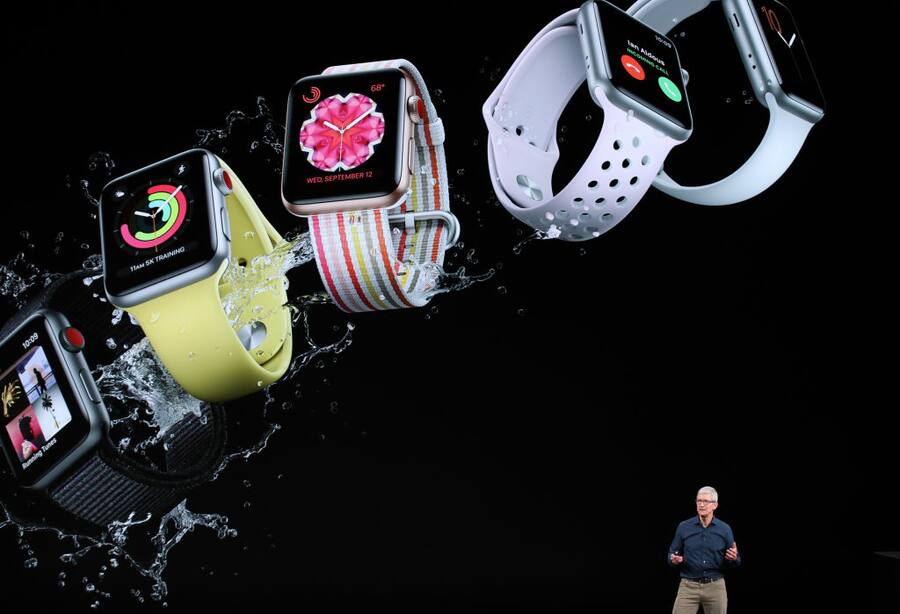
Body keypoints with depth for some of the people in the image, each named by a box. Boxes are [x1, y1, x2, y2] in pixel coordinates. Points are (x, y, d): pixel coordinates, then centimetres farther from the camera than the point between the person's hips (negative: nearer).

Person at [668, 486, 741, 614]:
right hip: (688, 586, -1)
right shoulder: (683, 527, 0)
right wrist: (675, 559, -16)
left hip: (716, 587, 1)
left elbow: (733, 563, 5)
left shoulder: (724, 529, 1)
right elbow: (672, 555, 7)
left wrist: (734, 558, -18)